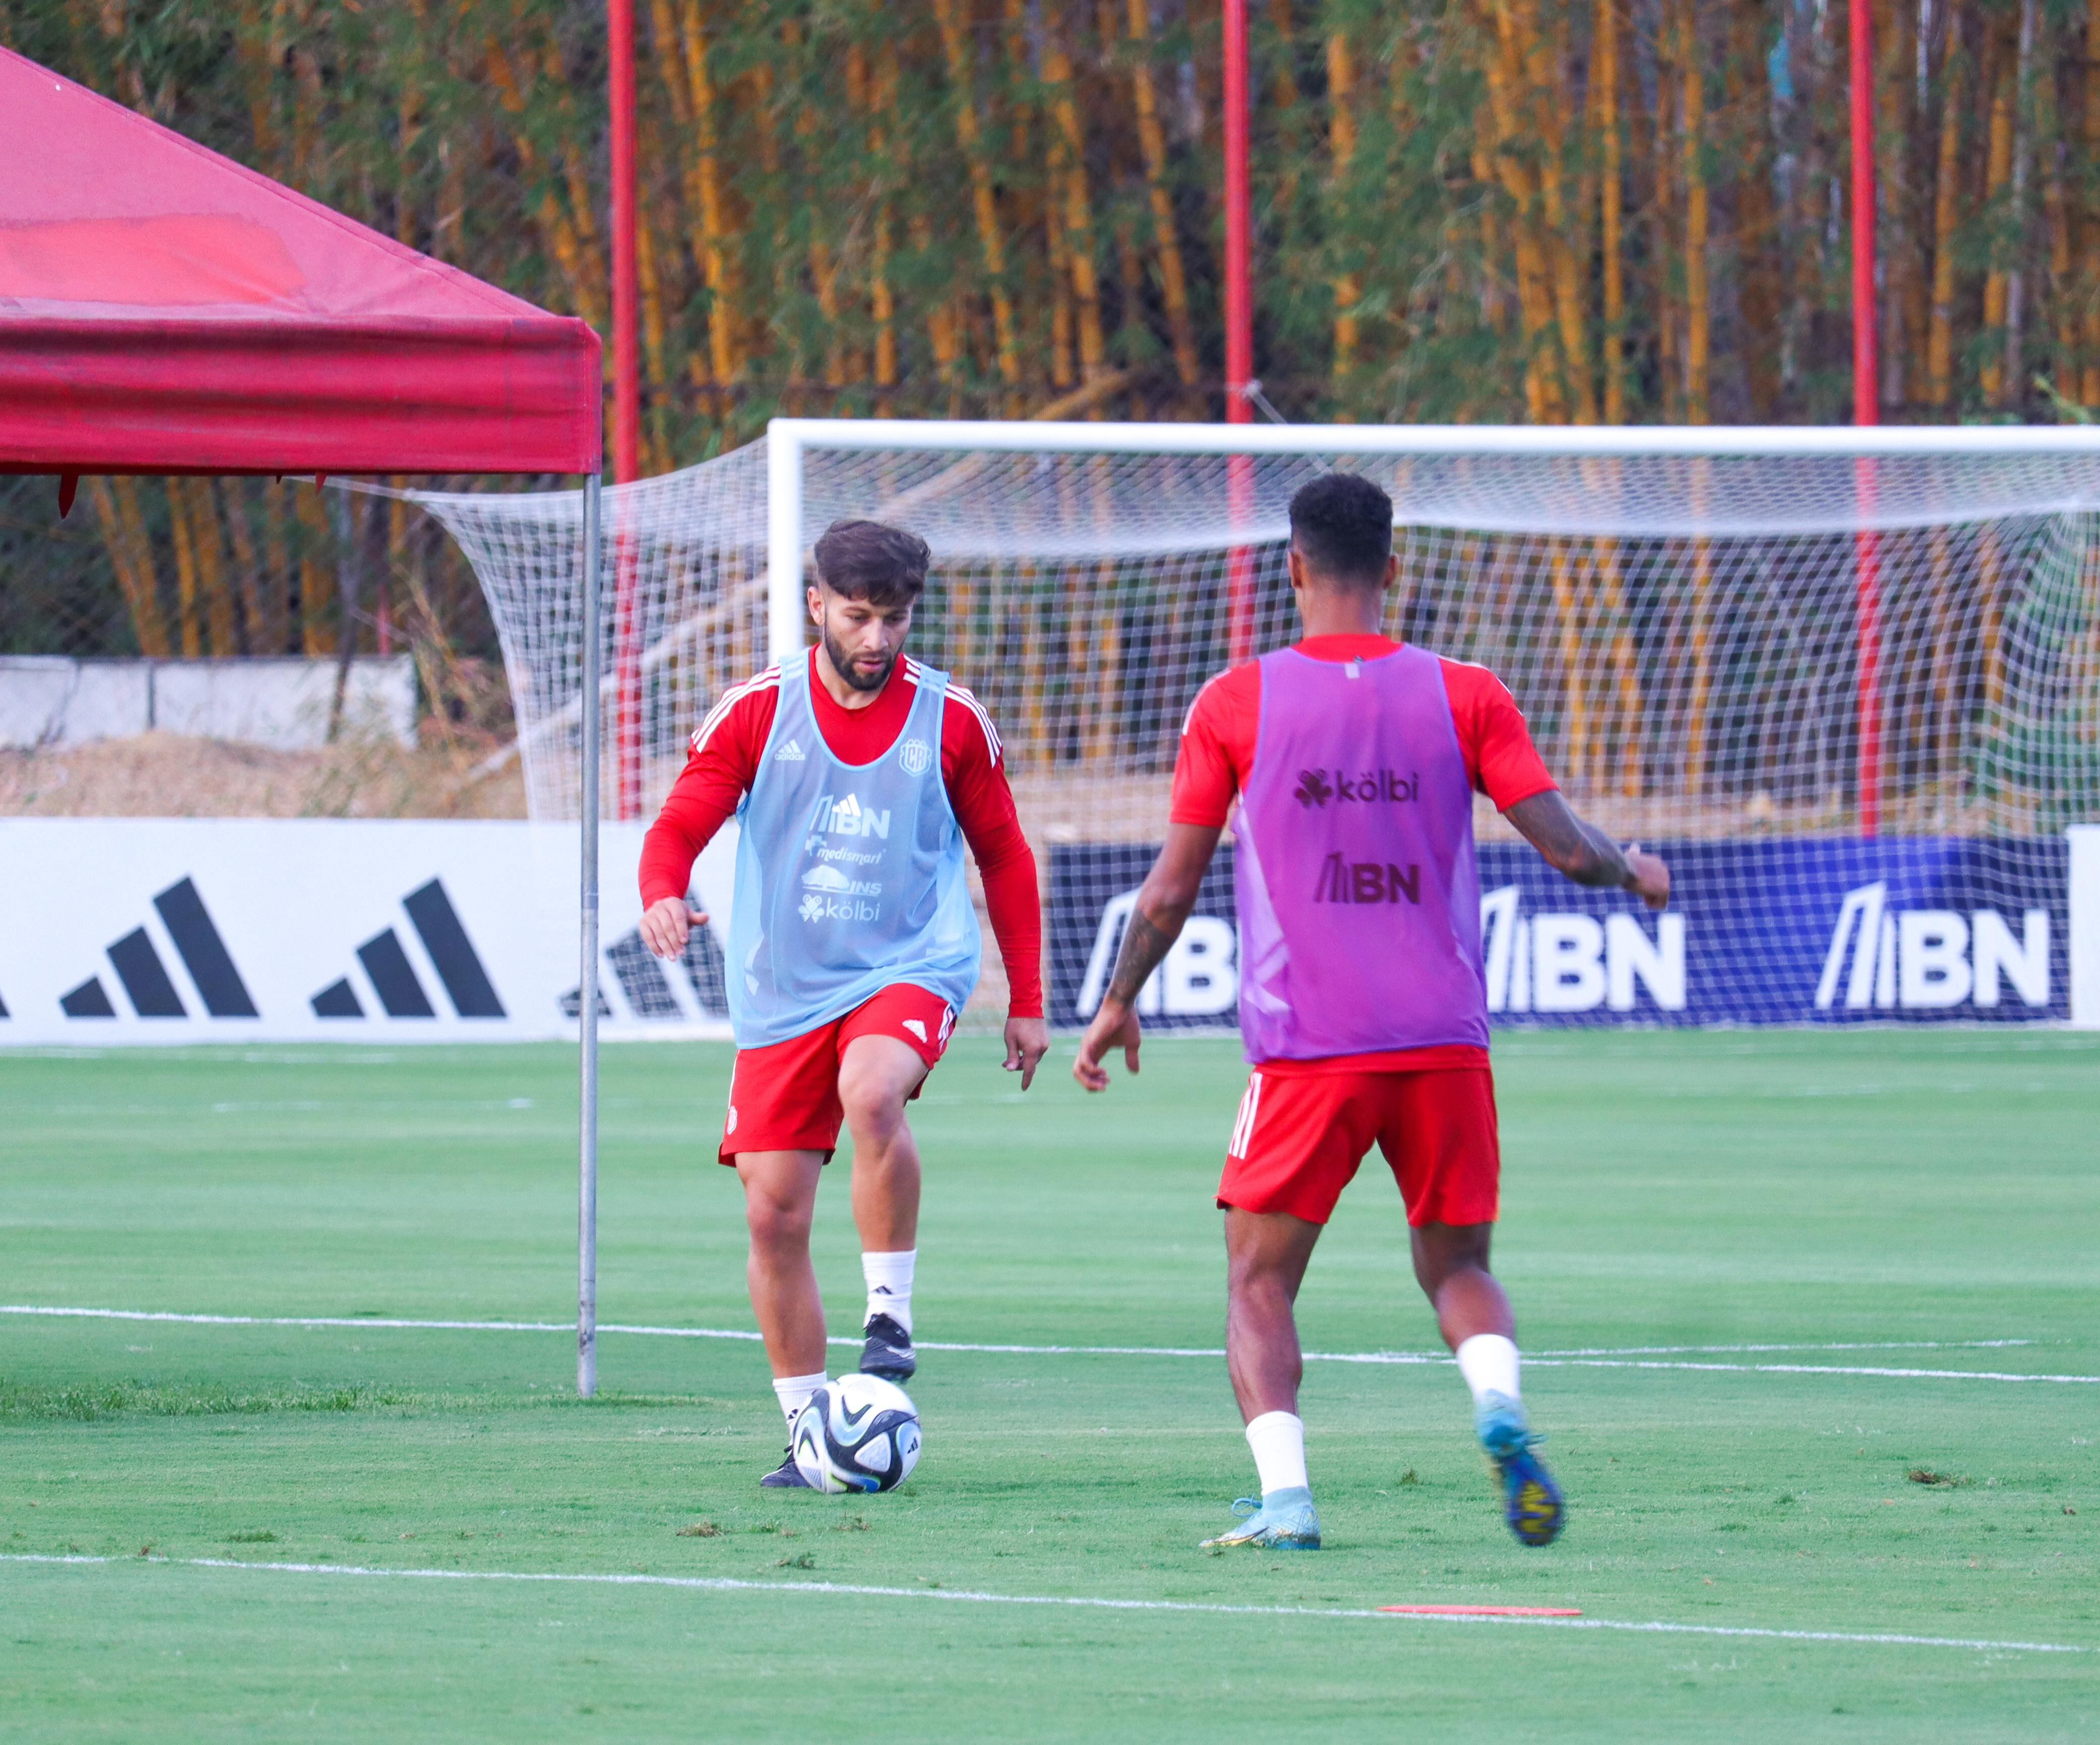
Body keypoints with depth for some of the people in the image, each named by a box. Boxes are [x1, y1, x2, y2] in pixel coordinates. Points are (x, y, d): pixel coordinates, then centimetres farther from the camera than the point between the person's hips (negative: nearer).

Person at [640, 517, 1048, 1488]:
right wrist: (663, 896, -26)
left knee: (871, 1092, -35)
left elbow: (1004, 859, 11)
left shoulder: (952, 721, 1)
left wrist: (1027, 1002, 11)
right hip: (781, 993, 2)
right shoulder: (758, 711, -1)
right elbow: (678, 827, -2)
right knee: (773, 1215, -2)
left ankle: (890, 1315, -20)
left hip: (910, 970, -2)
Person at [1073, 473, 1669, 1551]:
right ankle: (1501, 1412, -14)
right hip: (1444, 1045, 2)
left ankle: (1283, 1492, -12)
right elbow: (1567, 847, 0)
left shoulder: (1236, 704, 0)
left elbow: (1171, 888, 4)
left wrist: (1119, 1003, 19)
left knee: (1259, 1283, 9)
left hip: (1304, 1051, -2)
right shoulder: (1463, 697, 2)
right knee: (1457, 1268, 17)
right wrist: (1637, 875, 22)